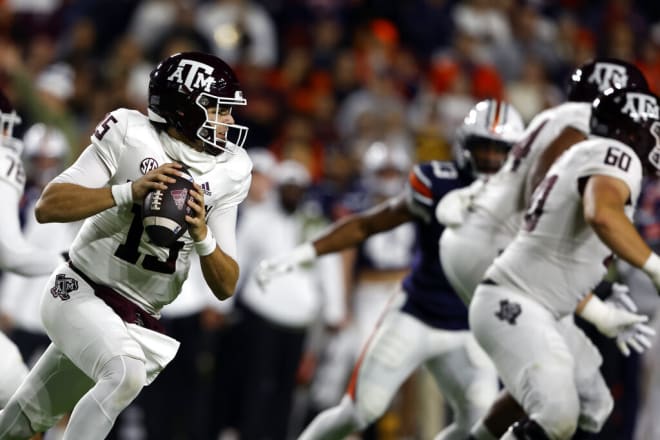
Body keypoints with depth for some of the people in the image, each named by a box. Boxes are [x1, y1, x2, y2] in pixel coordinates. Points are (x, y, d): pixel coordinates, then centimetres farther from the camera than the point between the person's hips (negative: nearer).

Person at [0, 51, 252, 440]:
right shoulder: (130, 135, -13)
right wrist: (129, 191, -29)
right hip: (81, 293, -5)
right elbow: (48, 206, -19)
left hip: (139, 320, 5)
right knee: (127, 373, -32)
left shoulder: (227, 173, -1)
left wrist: (203, 236, -21)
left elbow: (225, 287, -1)